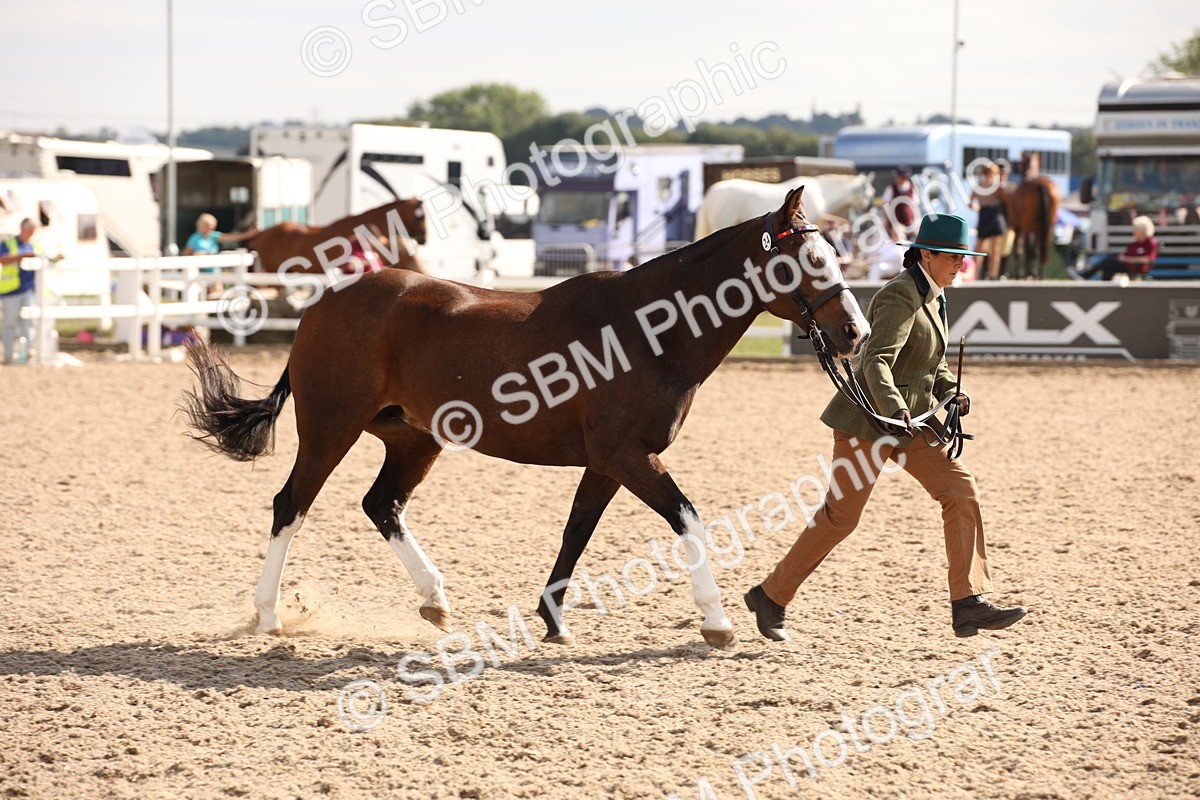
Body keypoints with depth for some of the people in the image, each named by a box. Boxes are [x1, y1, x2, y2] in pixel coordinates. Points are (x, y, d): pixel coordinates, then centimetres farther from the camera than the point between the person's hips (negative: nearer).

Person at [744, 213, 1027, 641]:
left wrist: (952, 393, 6)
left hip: (911, 420, 9)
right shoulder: (901, 296, -17)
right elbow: (877, 361, -29)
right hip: (869, 419, -9)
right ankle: (770, 597, 15)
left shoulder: (931, 296, 12)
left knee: (962, 493, -4)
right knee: (839, 517, -1)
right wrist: (894, 409, -44)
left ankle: (969, 605, -6)